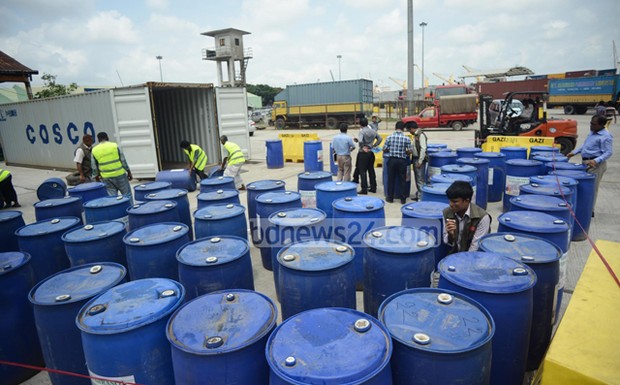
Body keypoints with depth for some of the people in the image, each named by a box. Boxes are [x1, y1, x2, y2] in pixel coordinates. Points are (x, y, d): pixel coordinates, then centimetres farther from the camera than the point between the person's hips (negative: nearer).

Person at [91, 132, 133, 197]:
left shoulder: (94, 150, 2)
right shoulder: (115, 146, -5)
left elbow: (94, 168, 5)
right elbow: (123, 161, -3)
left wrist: (97, 179, 17)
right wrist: (129, 172, 6)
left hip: (106, 178, 2)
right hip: (119, 175, -2)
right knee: (127, 195, 8)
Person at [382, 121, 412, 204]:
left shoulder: (389, 137, -4)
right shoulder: (407, 139, -6)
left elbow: (384, 150, -1)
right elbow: (409, 152, -4)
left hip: (392, 160, 1)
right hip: (402, 161, 0)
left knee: (391, 179, 10)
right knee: (402, 180, 8)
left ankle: (390, 198, 17)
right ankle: (403, 199, 12)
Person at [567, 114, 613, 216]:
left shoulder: (605, 136, -15)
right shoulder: (592, 132, 12)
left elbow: (608, 152, -18)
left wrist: (596, 161, -31)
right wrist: (574, 152, 16)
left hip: (596, 165, -9)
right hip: (586, 162, 9)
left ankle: (590, 211, 3)